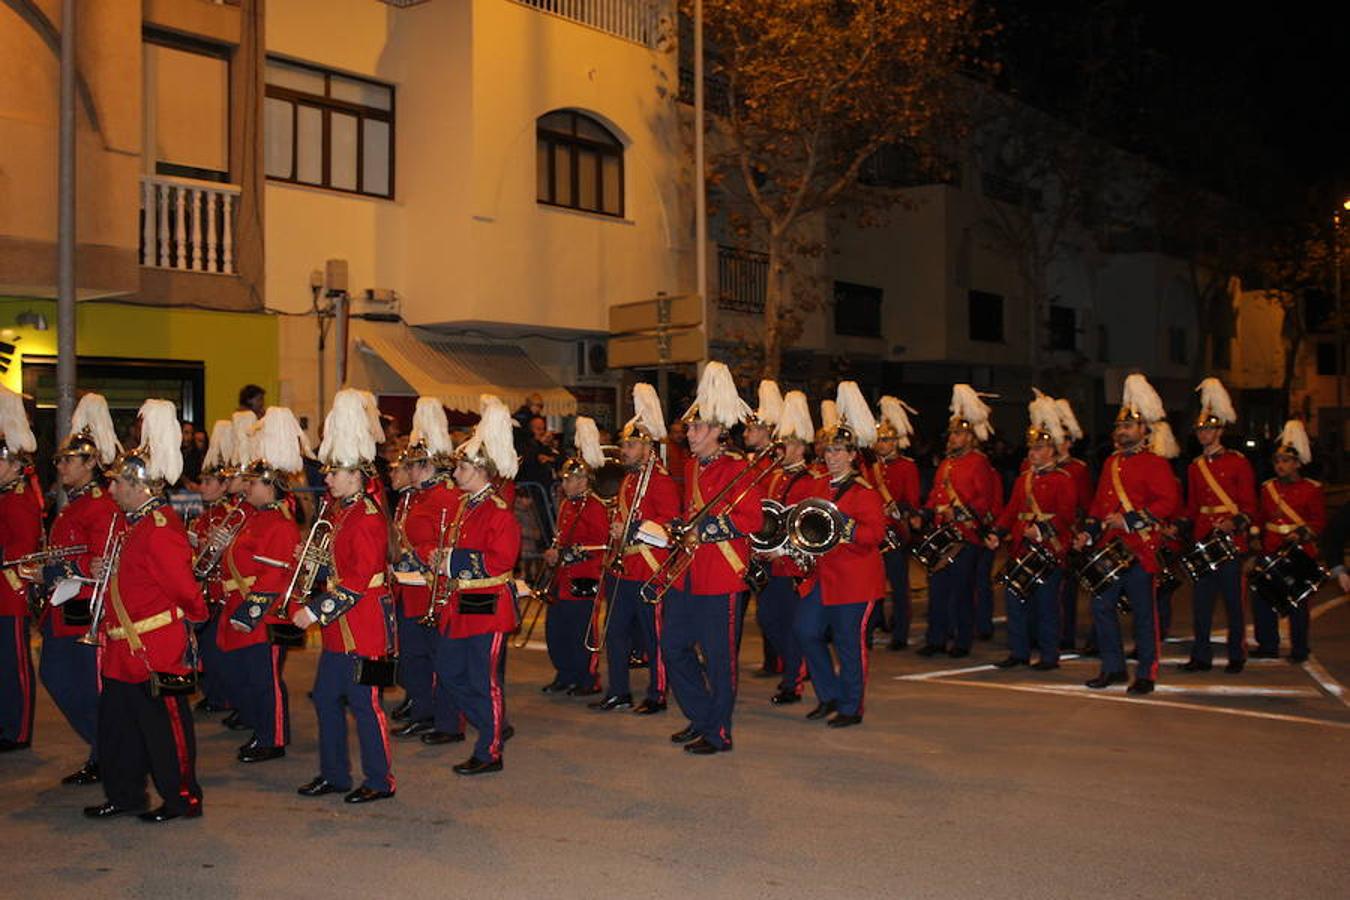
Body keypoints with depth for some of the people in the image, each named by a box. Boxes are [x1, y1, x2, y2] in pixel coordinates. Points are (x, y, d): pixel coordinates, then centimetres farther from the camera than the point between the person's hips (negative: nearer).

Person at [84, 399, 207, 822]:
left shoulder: (159, 529, -21)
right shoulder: (137, 523, 12)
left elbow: (183, 586, -21)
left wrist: (196, 615, -6)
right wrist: (108, 572, 7)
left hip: (155, 649, -10)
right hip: (127, 647, 10)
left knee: (165, 724, 1)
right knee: (117, 722, 16)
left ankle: (183, 799, 13)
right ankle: (125, 795, 29)